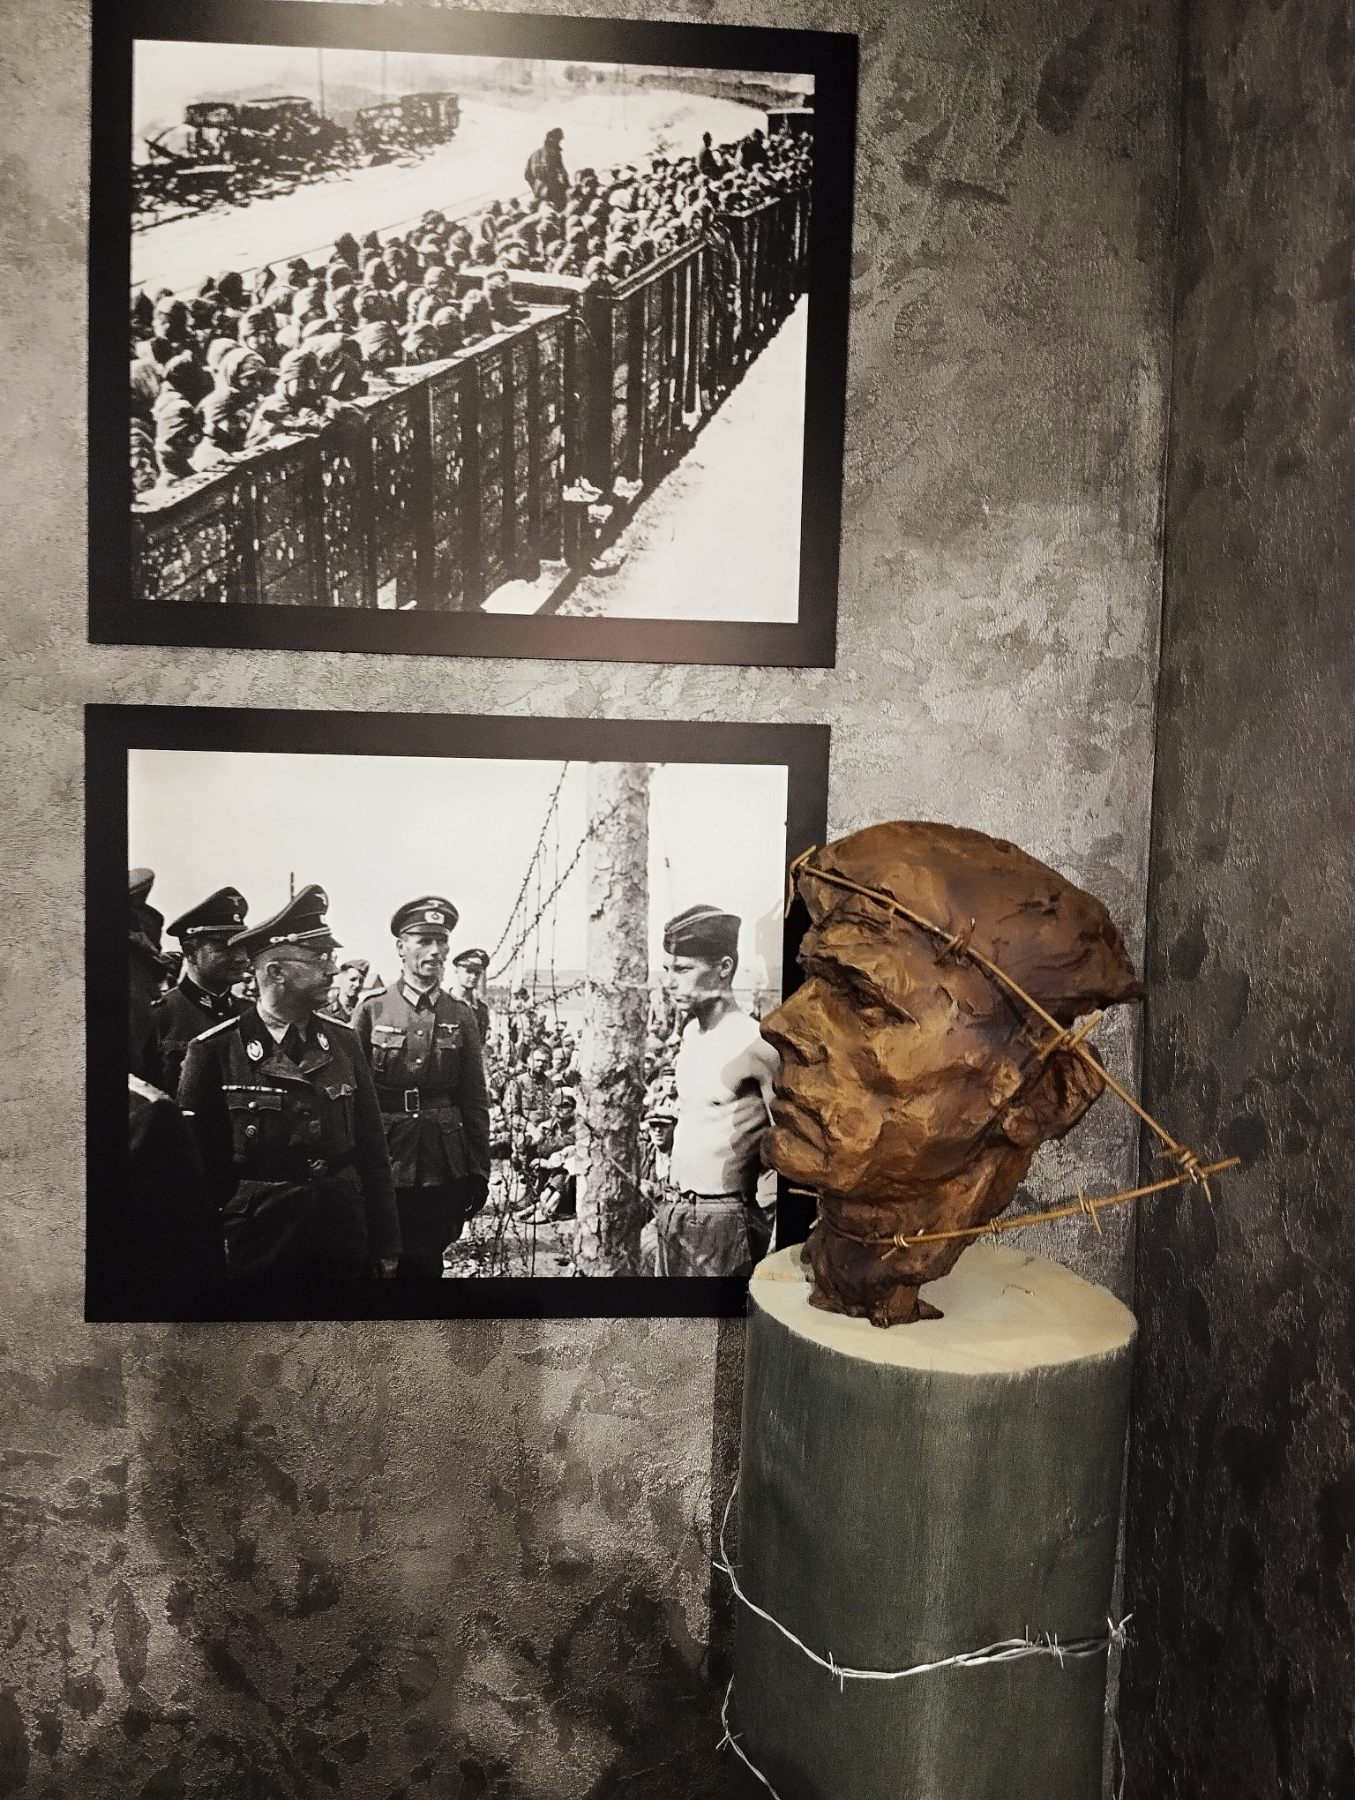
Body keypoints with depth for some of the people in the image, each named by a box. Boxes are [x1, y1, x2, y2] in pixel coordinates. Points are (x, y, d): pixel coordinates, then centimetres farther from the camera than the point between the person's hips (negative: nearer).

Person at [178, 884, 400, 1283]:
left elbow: (372, 1150, 6)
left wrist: (385, 1249, 5)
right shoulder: (214, 1052, -8)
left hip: (346, 1245, 4)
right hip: (257, 1254, -4)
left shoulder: (343, 1041, 4)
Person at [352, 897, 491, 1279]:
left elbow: (475, 1100, 6)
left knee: (427, 1261, 8)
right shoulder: (372, 1009, -1)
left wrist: (479, 1171, 4)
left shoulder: (461, 1016, 5)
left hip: (443, 1168, 2)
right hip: (385, 1158, -2)